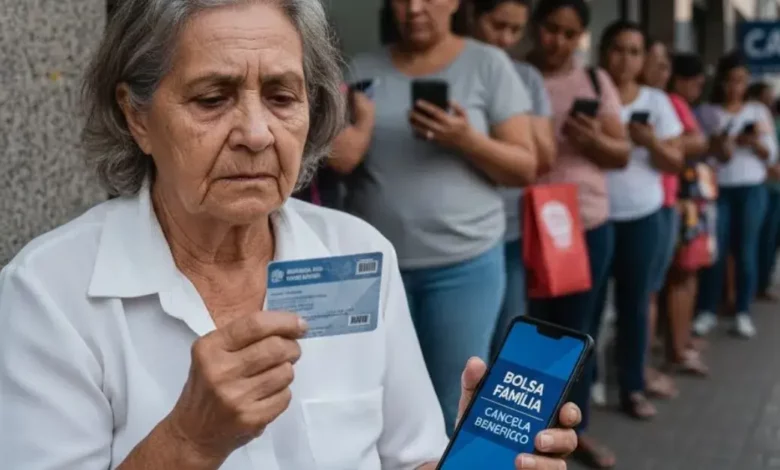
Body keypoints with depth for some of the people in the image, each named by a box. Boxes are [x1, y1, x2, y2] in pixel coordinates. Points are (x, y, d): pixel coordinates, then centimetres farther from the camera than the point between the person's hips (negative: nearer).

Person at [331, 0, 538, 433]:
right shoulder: (362, 70, 7)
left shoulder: (488, 64, 0)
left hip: (464, 264, -2)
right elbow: (335, 161, 3)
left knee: (457, 410, 2)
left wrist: (467, 141, -18)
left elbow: (525, 168, -1)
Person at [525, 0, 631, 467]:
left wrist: (593, 141, -13)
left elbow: (623, 154, 7)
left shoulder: (597, 81, 7)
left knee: (579, 329, 13)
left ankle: (576, 426, 27)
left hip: (590, 225, 4)